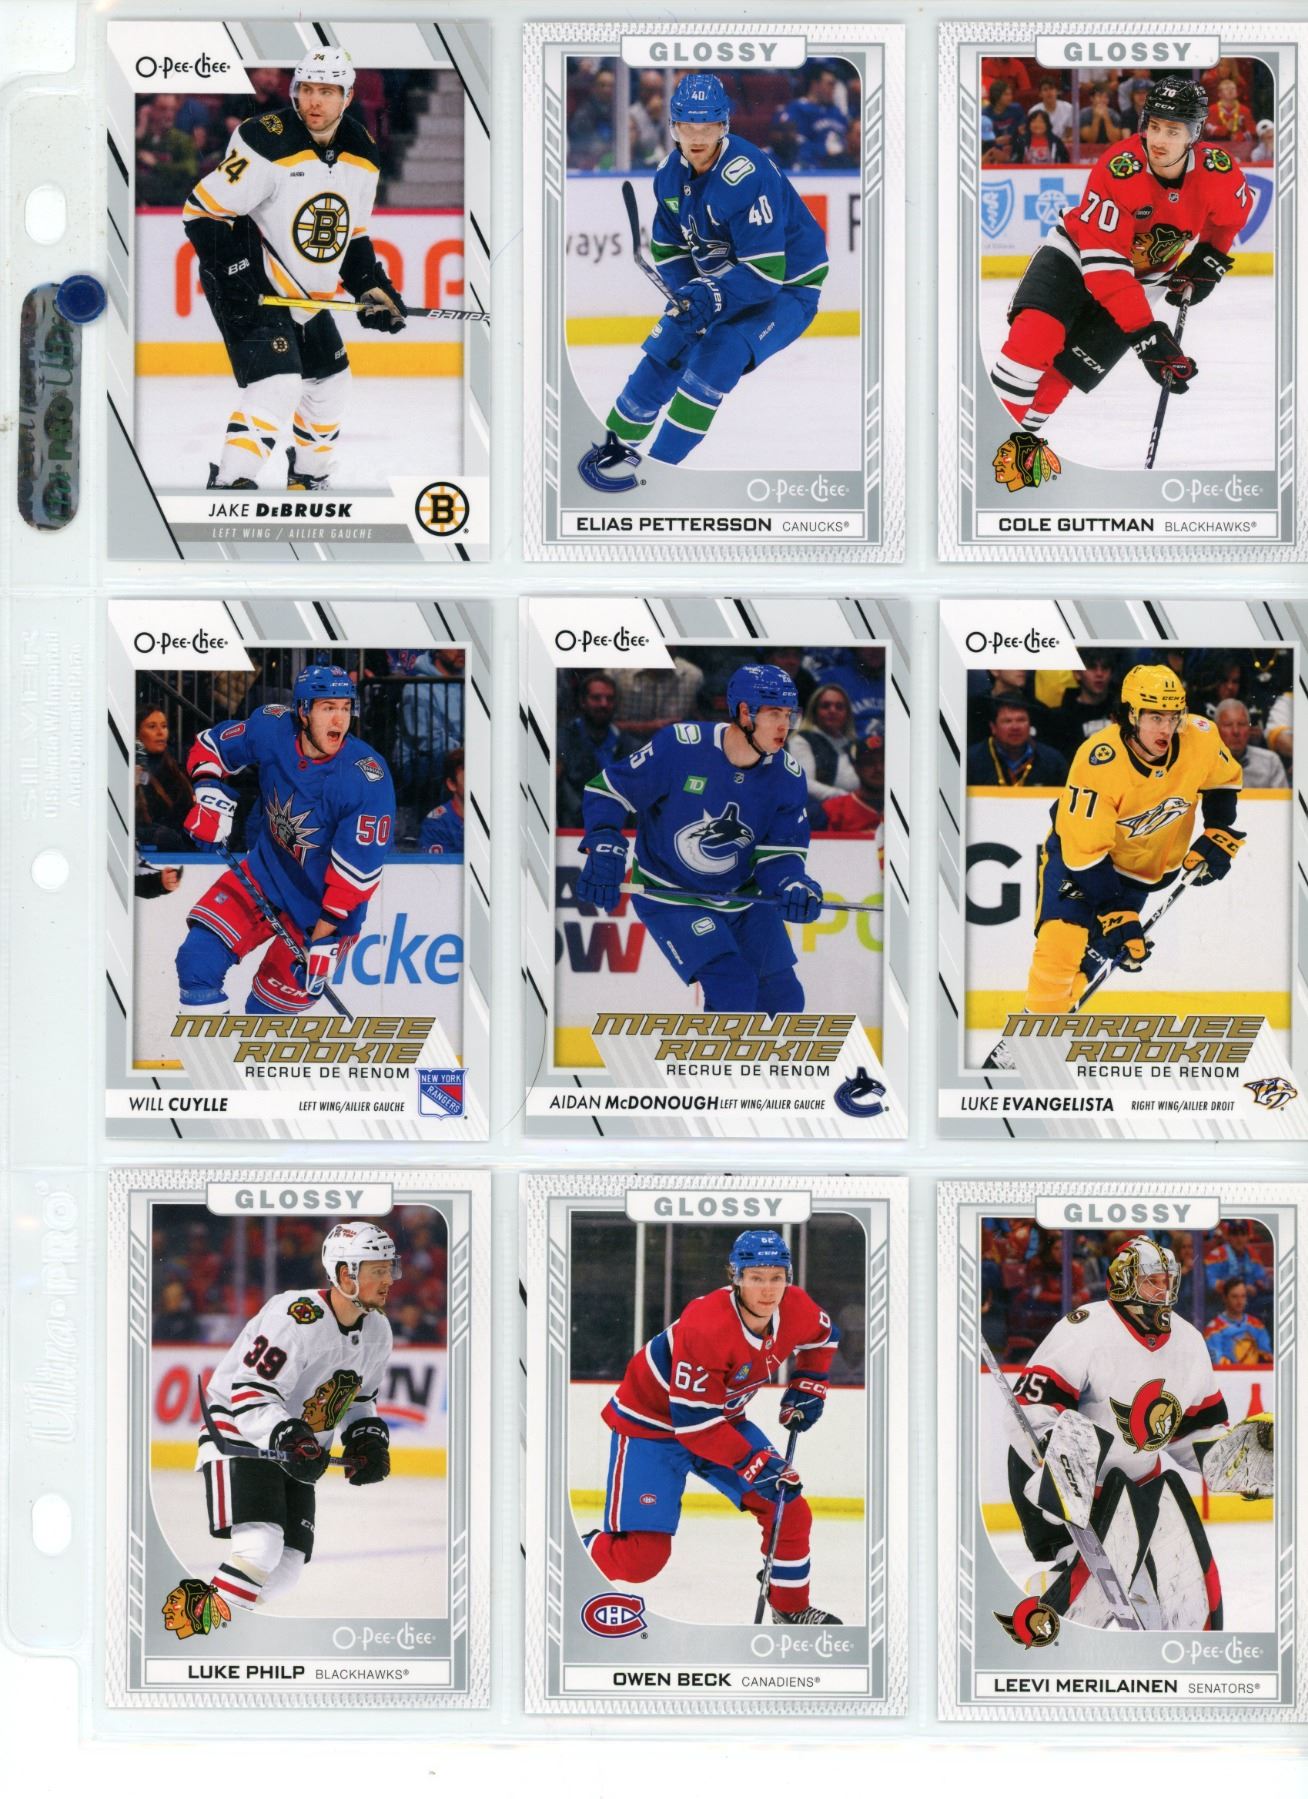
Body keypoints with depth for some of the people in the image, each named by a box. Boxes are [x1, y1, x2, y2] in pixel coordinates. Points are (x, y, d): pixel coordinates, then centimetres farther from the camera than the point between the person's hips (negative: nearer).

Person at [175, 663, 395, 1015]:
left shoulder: (368, 779, -27)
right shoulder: (270, 729, -15)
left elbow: (357, 870, -25)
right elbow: (210, 746, 6)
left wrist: (322, 940, -25)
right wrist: (211, 796, -11)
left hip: (324, 908, -4)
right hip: (266, 871, 4)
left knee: (268, 1005, 0)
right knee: (199, 958, -12)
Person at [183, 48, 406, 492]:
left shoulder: (362, 157, 1)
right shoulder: (267, 144, -22)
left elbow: (353, 235, 15)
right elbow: (203, 209, -19)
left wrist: (373, 289, 3)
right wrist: (232, 277, -25)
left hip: (305, 295, 8)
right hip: (249, 289, -8)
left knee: (330, 384, 17)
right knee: (277, 384, -23)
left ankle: (310, 479, 37)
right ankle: (230, 483, -21)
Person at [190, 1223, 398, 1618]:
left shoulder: (377, 1331, 2)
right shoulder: (297, 1317, -25)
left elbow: (360, 1398, 17)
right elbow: (250, 1395, -25)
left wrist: (368, 1441, 0)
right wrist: (289, 1440, -37)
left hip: (297, 1454, 8)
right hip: (240, 1438, -8)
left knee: (285, 1570, 1)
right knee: (260, 1547, -25)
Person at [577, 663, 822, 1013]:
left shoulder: (788, 776, -10)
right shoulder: (679, 746, -23)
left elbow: (780, 853, -7)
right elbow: (609, 790, -13)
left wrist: (794, 886, -28)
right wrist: (603, 850, -26)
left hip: (743, 898, 5)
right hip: (671, 898, -5)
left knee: (784, 998, 7)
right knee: (733, 989, -21)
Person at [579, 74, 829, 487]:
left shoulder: (748, 176, -31)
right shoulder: (671, 173, -6)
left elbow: (765, 271, -33)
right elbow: (668, 248, 6)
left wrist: (711, 296, -41)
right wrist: (685, 295, -11)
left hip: (787, 287, -8)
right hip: (721, 280, 8)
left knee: (720, 350, -28)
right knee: (666, 348, -1)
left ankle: (658, 468, -22)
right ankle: (618, 444, 20)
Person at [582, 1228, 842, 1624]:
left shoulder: (795, 1309, -13)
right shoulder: (706, 1327, -35)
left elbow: (821, 1336, 14)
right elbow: (693, 1421, -31)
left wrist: (807, 1386, 6)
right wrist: (755, 1464, -30)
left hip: (723, 1419, 7)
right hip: (652, 1424, -7)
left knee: (789, 1510, 0)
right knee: (643, 1554, -16)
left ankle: (792, 1609, 21)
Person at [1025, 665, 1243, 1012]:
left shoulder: (1200, 739, -21)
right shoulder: (1098, 763, -33)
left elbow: (1224, 781, 5)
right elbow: (1087, 852, -29)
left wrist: (1218, 837, -5)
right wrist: (1116, 917, -30)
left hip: (1147, 866, 4)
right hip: (1078, 852, -4)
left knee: (1088, 953, -1)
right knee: (1061, 944, -19)